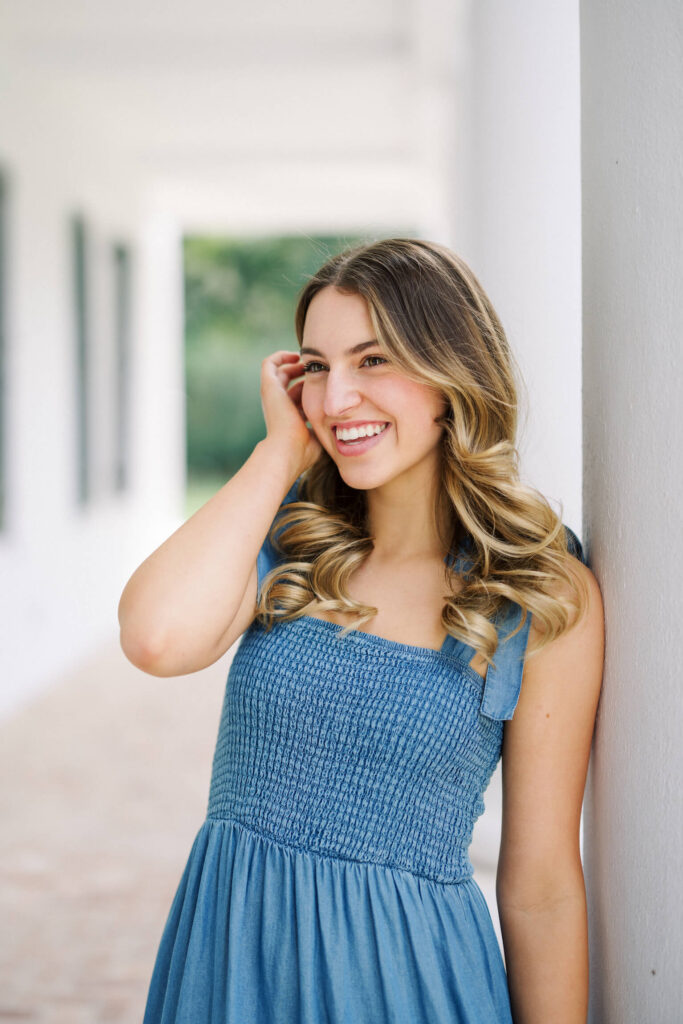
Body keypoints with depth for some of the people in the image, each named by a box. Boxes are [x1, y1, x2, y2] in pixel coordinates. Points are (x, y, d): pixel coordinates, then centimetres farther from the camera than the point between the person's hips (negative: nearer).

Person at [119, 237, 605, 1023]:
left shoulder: (548, 596, -9)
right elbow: (158, 640, -24)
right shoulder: (288, 542, -1)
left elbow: (540, 886, -5)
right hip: (226, 957, 3)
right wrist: (282, 448, -13)